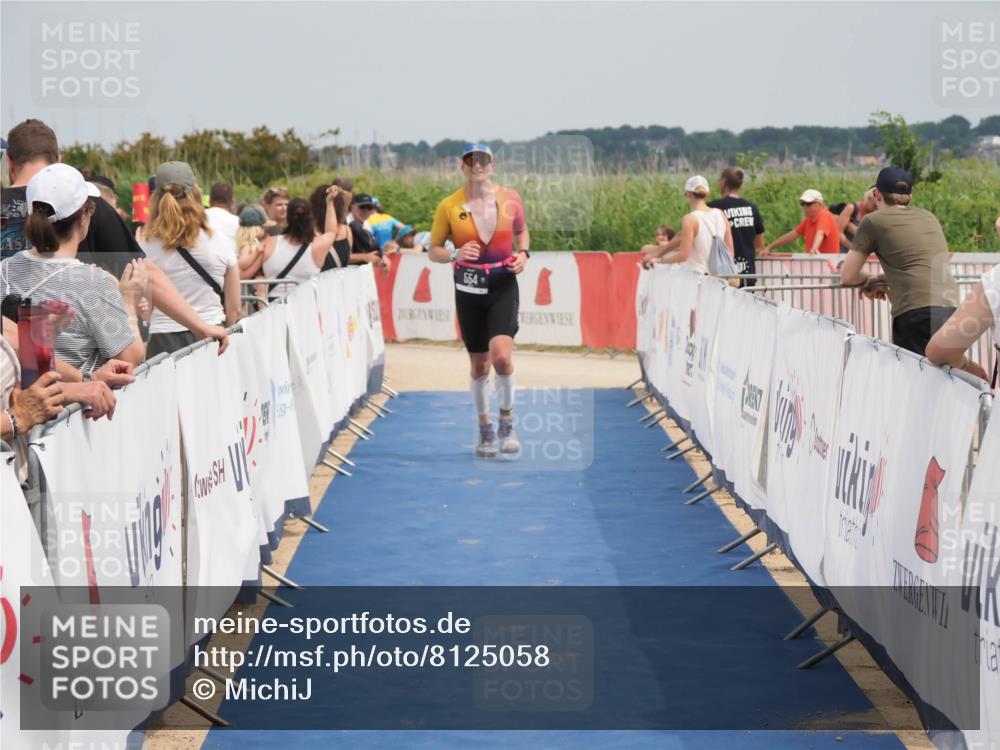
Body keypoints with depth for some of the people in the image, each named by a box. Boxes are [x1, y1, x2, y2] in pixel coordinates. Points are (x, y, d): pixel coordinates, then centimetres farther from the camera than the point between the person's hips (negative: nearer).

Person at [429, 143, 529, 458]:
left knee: (501, 355, -19)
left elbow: (522, 232, 17)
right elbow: (433, 251, 2)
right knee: (479, 365, 8)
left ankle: (507, 422, 2)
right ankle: (485, 430, 28)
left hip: (503, 287, -1)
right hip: (469, 290, 1)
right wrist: (455, 254, -18)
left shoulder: (510, 198, -1)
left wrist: (522, 253, -3)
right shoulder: (449, 206, -5)